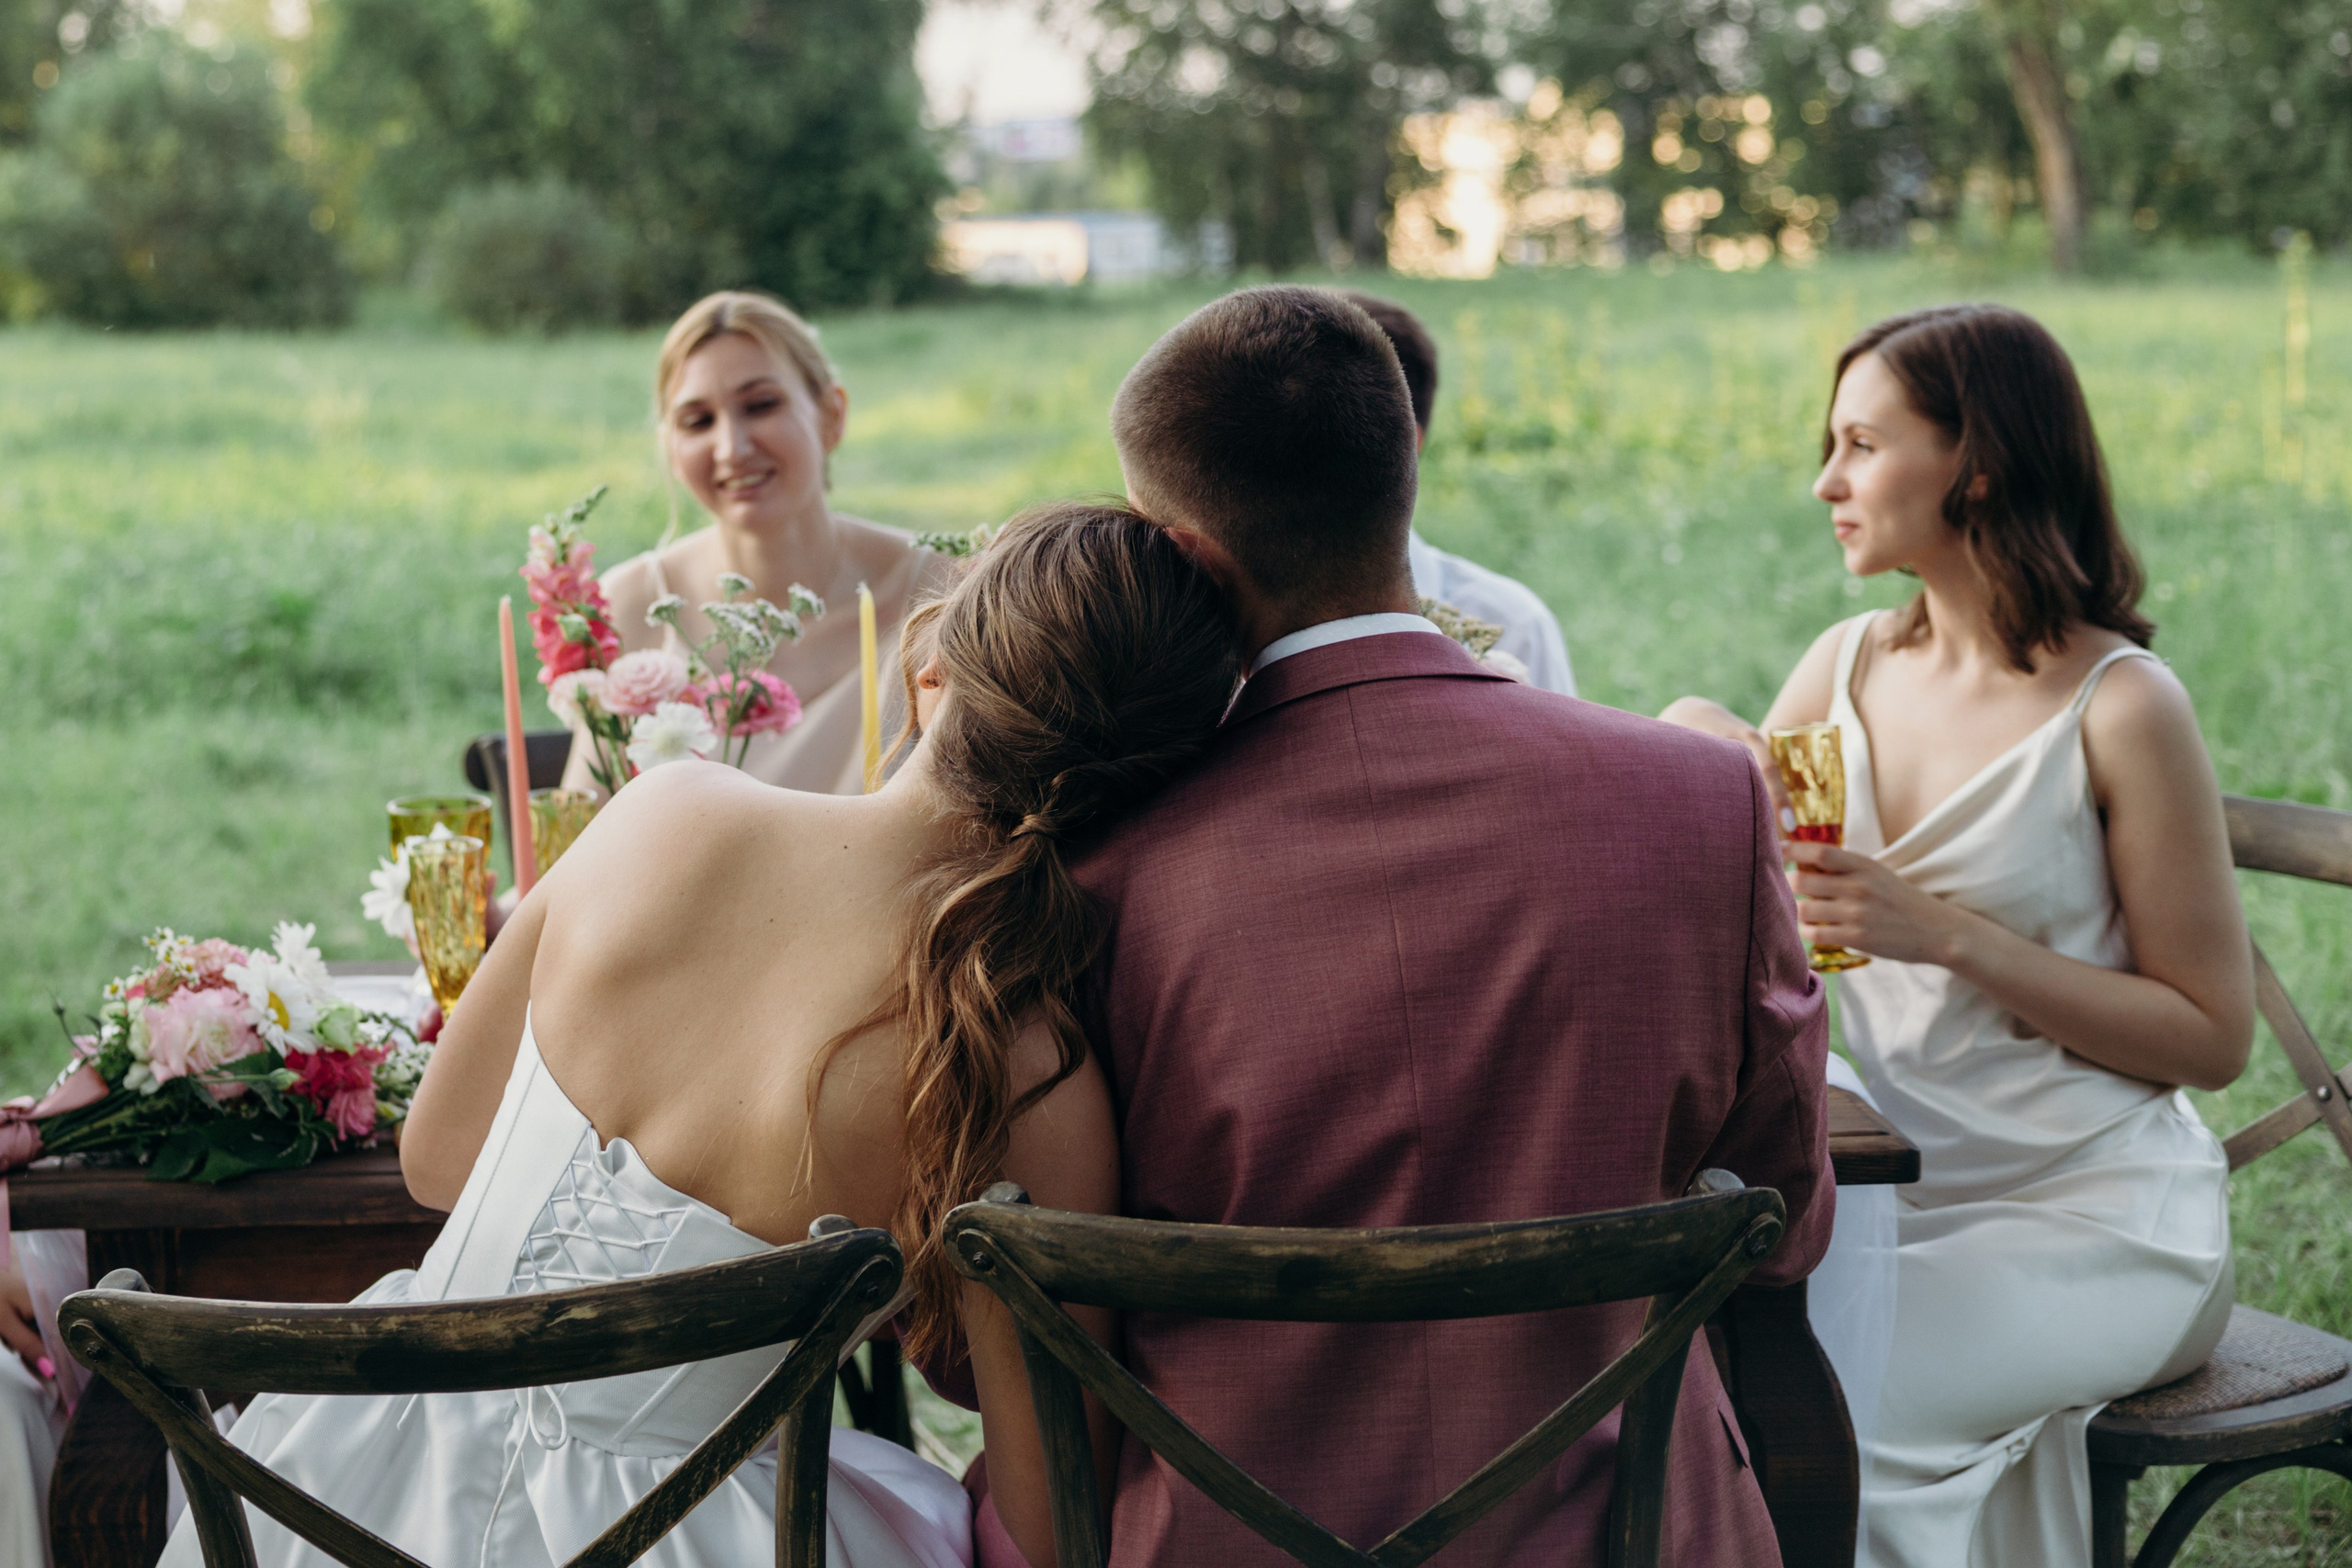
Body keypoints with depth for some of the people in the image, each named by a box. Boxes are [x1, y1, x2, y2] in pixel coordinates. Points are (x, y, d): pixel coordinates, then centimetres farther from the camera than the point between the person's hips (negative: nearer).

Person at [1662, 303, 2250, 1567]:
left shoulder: (2118, 707, -12)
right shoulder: (1848, 667, 6)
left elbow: (2213, 1037, -11)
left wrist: (1950, 936, -20)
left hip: (2097, 1224, -5)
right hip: (1905, 1196, 6)